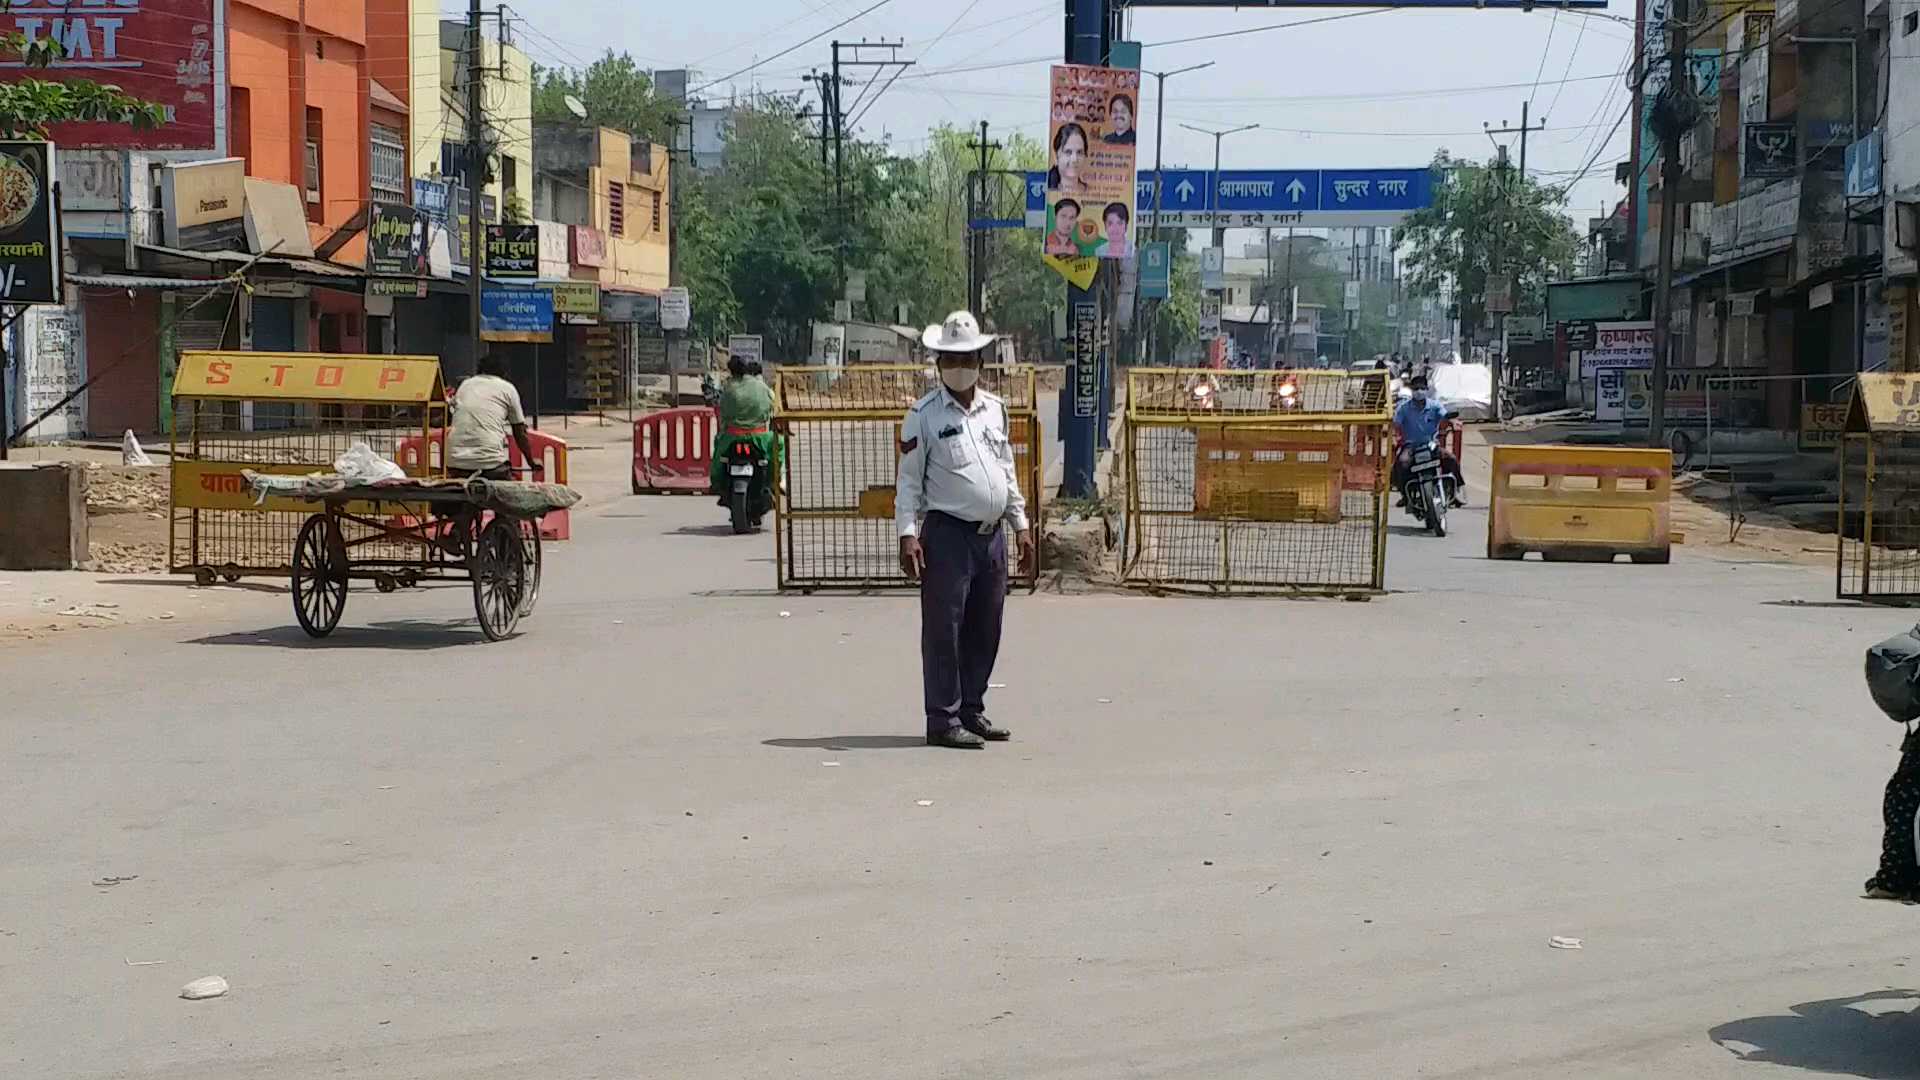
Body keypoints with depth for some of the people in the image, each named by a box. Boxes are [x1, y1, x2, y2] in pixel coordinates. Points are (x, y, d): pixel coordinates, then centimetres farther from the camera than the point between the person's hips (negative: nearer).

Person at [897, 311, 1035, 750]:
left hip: (993, 535, 6)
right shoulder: (924, 415, -4)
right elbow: (908, 480, -4)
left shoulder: (996, 409, 13)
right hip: (947, 534, -6)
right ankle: (943, 720, 2)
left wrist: (1020, 523, 18)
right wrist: (907, 534, -13)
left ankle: (972, 711, 22)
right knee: (944, 630, -3)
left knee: (985, 630, 11)